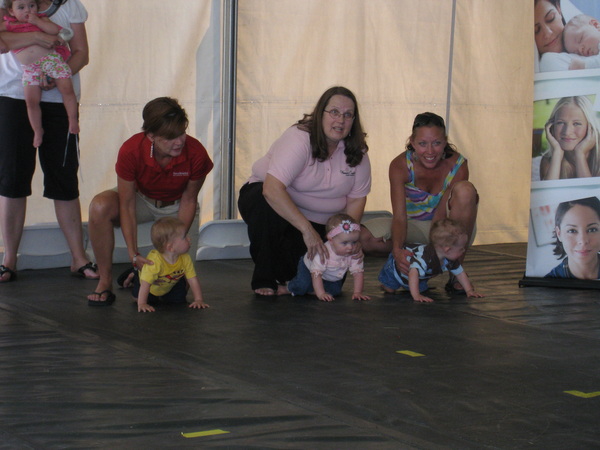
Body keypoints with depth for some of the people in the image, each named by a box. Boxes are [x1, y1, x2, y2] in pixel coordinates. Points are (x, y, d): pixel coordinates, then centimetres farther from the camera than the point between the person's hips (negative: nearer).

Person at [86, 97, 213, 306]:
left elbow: (188, 200, -15)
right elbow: (127, 205, -25)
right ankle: (105, 282, -19)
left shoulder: (196, 154, -31)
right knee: (100, 206, -33)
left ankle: (140, 272, 25)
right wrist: (133, 255, -30)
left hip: (176, 206, 0)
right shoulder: (130, 151, -32)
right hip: (142, 199, 0)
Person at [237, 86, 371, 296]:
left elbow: (356, 199, -1)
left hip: (317, 220, 5)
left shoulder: (357, 151, -7)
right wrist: (307, 230, -42)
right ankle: (264, 280, -20)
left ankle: (284, 276, 19)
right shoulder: (299, 139, -27)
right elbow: (272, 189, -38)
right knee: (266, 204, -41)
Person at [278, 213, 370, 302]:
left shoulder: (356, 254, -31)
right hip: (308, 267, -5)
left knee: (335, 291, -11)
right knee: (302, 286, -23)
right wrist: (321, 294, -50)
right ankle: (288, 288, 12)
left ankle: (310, 290, 12)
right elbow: (316, 273, -44)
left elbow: (358, 272, -26)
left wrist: (357, 292, -36)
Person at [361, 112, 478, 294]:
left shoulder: (457, 165, -20)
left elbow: (441, 215, -23)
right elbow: (399, 216, -26)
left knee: (465, 190, -32)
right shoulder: (400, 166, -20)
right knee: (362, 238, -26)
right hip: (414, 227, 0)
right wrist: (397, 250, -45)